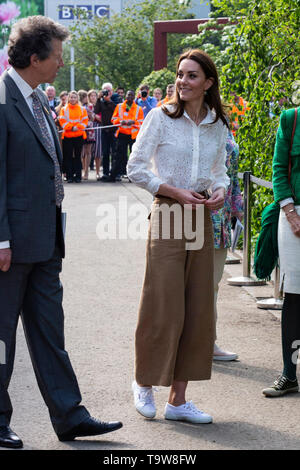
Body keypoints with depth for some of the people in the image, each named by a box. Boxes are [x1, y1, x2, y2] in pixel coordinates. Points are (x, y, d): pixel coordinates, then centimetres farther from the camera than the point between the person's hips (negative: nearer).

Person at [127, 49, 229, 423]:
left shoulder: (217, 125, 9)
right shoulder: (161, 117, -4)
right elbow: (136, 168, -5)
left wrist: (220, 192, -2)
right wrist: (176, 192, -13)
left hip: (201, 218, 5)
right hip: (167, 216, -5)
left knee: (197, 311, 4)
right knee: (164, 308, -4)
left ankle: (178, 400, 13)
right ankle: (144, 382, 20)